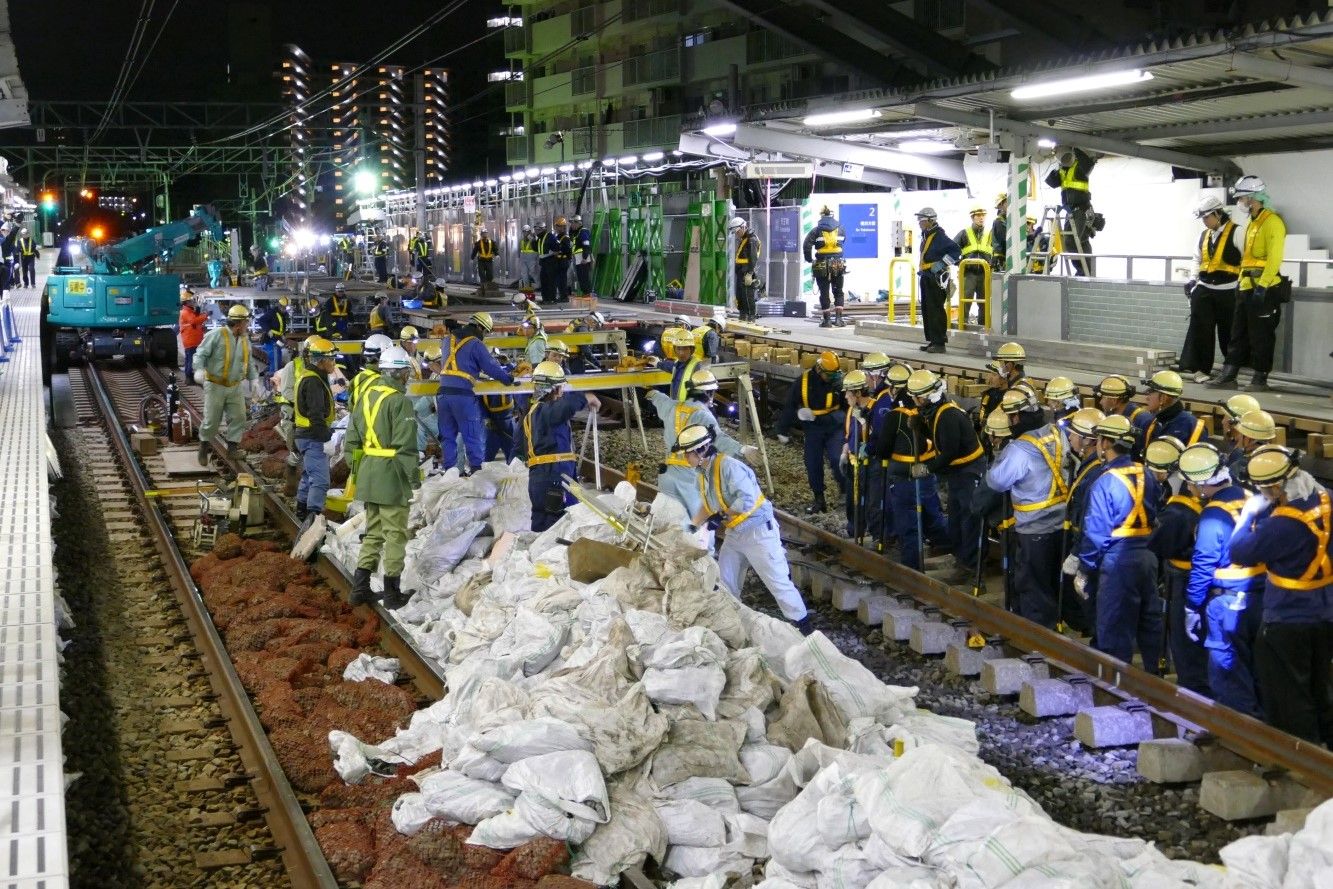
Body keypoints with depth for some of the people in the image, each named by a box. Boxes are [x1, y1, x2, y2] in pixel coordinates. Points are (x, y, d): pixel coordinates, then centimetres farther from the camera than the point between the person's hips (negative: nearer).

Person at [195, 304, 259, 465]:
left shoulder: (245, 339, 7)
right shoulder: (217, 335, -14)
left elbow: (249, 363, 17)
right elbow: (201, 354, -15)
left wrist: (254, 379, 7)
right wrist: (199, 369, -31)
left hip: (236, 387, 5)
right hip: (215, 386, -5)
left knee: (238, 417, -2)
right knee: (212, 420, 0)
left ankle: (233, 447, 11)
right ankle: (204, 446, 21)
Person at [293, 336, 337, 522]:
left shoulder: (308, 377, 14)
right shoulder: (313, 381, -20)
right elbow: (316, 415, -26)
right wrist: (328, 437, -27)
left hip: (306, 435, 11)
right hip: (313, 438, -11)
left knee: (309, 475, 23)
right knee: (320, 480, -15)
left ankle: (302, 511, 35)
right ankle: (314, 516, -21)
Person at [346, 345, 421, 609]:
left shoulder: (368, 396, 9)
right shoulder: (400, 402, -15)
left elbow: (352, 439, 13)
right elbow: (405, 446, -19)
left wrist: (357, 469, 21)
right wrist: (414, 477, -10)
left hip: (368, 476, 8)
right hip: (391, 476, -8)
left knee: (373, 531, 18)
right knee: (395, 534, 2)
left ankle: (360, 587, 18)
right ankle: (392, 592, 8)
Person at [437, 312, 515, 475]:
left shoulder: (448, 340, 15)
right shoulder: (476, 345, -5)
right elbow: (492, 367, -6)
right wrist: (509, 378, 5)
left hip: (443, 393, 6)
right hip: (463, 394, -6)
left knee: (447, 435, 13)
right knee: (472, 435, 2)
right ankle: (476, 468, 1)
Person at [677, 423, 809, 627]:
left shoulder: (727, 465, -24)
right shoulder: (703, 472, 6)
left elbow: (746, 499, -31)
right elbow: (708, 506, 18)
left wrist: (723, 515, -21)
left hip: (758, 531, -9)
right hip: (734, 533, 9)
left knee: (777, 581, -3)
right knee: (725, 580, 17)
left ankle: (801, 623, 8)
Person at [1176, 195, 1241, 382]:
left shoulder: (1235, 233, -7)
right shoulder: (1203, 235, 13)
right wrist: (1192, 280, 10)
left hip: (1227, 291, -5)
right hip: (1204, 289, 5)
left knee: (1228, 331, 5)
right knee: (1199, 326, -5)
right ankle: (1194, 365, -6)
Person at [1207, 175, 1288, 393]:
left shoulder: (1272, 222, -12)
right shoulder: (1251, 224, 18)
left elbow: (1274, 258, -19)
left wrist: (1262, 286, -24)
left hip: (1264, 290, -9)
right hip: (1246, 287, 9)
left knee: (1261, 336, -2)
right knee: (1238, 333, 10)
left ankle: (1260, 379, 5)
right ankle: (1228, 374, 13)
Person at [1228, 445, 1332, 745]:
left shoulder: (1282, 525, -31)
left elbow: (1240, 553, -17)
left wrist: (1248, 515, -7)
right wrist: (1264, 513, -1)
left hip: (1288, 622, -8)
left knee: (1288, 699, 7)